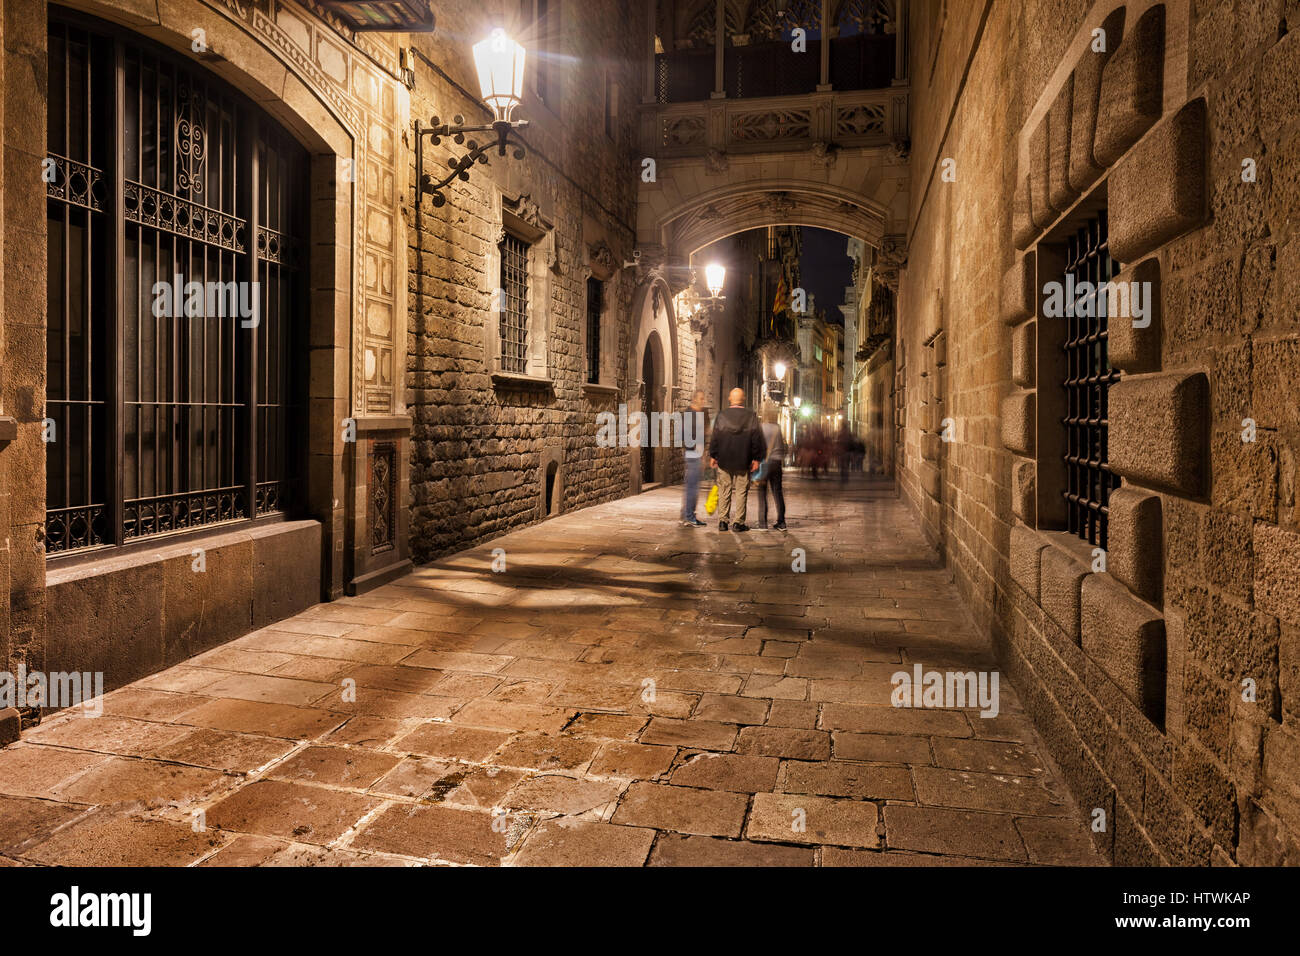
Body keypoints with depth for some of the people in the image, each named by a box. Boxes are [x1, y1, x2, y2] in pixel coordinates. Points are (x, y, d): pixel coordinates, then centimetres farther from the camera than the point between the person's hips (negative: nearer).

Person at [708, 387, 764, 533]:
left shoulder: (721, 415, -2)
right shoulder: (751, 416, -4)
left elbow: (715, 437, 1)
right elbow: (757, 439, -2)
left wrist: (712, 456, 9)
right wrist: (756, 458, 4)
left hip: (724, 460, 1)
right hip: (743, 461, -1)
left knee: (724, 491, 8)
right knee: (741, 491, 5)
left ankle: (722, 521, 8)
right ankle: (738, 522, 4)